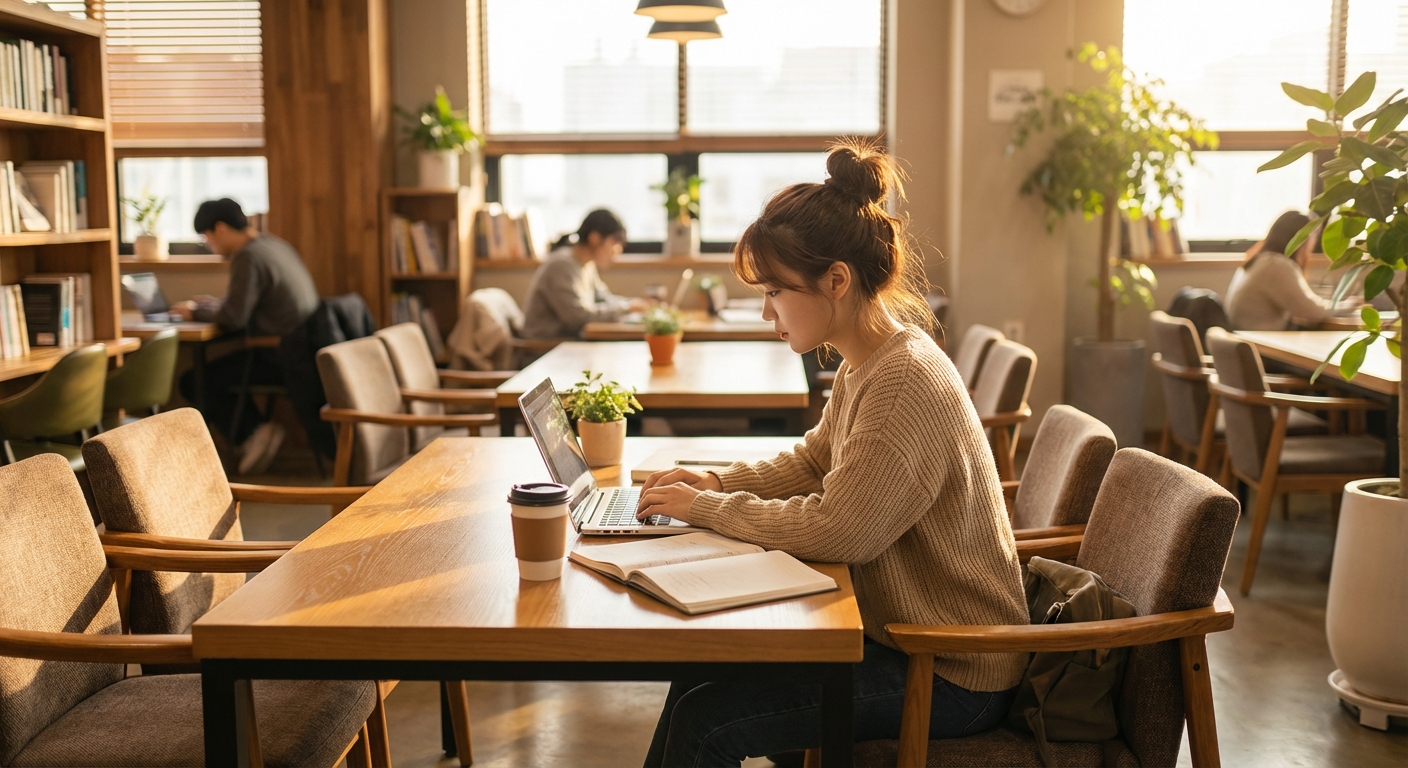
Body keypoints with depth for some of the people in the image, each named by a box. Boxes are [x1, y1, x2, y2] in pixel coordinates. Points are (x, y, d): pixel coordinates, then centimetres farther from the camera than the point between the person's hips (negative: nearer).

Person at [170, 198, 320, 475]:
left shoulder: (248, 257, -15)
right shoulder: (276, 245, 14)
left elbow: (233, 318, -18)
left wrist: (196, 311, -1)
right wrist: (213, 304, 20)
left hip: (280, 359, -10)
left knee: (192, 382, 0)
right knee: (221, 366, 26)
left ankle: (253, 432, -6)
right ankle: (256, 431, 13)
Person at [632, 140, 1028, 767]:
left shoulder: (906, 380, -26)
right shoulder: (866, 364, 5)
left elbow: (835, 531, -29)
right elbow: (812, 462, 19)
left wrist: (708, 508, -16)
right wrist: (720, 482, 2)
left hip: (952, 675, -9)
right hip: (897, 630, 9)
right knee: (702, 672, 5)